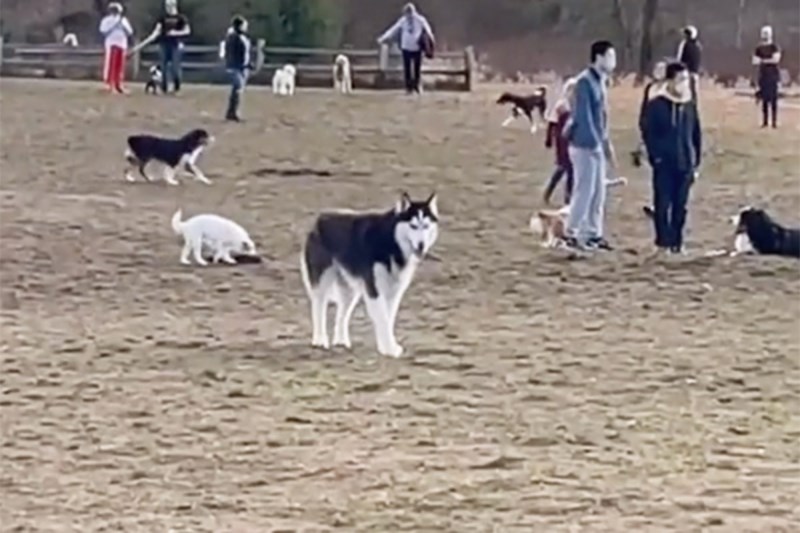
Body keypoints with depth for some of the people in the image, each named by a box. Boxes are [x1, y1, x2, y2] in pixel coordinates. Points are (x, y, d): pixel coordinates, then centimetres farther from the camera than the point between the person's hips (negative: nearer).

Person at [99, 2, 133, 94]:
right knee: (110, 65, -11)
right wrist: (115, 25, -14)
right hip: (111, 45, -4)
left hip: (122, 45, 5)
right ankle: (110, 84, -11)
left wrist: (122, 25, -6)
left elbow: (130, 32, 7)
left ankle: (118, 84, 10)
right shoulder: (106, 20, 3)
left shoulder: (123, 20, 16)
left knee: (120, 65, 4)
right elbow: (104, 31, -13)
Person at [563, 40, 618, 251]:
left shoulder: (599, 81, 12)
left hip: (596, 144, 9)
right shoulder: (585, 82, -16)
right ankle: (572, 234, 2)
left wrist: (605, 142, 15)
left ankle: (594, 234, 16)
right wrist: (595, 142, -20)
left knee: (599, 192, 10)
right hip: (585, 145, -9)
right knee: (585, 190, -6)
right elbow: (584, 115, -19)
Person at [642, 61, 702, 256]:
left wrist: (696, 162, 10)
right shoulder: (656, 104, -6)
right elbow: (648, 132, -4)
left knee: (680, 206, 7)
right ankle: (663, 242, 5)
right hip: (664, 163, -4)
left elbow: (696, 134, 12)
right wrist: (655, 156, -10)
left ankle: (677, 242, 15)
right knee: (662, 204, -2)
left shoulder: (690, 104, 7)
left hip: (685, 164, 4)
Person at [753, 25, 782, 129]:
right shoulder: (759, 48, 11)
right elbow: (755, 61, 5)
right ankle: (765, 121, 7)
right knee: (764, 99, 4)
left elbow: (776, 59, -17)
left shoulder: (774, 47, -4)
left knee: (773, 99, -6)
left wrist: (763, 61, -7)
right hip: (763, 75, 4)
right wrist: (769, 61, -10)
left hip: (773, 76, -4)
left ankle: (774, 121, -6)